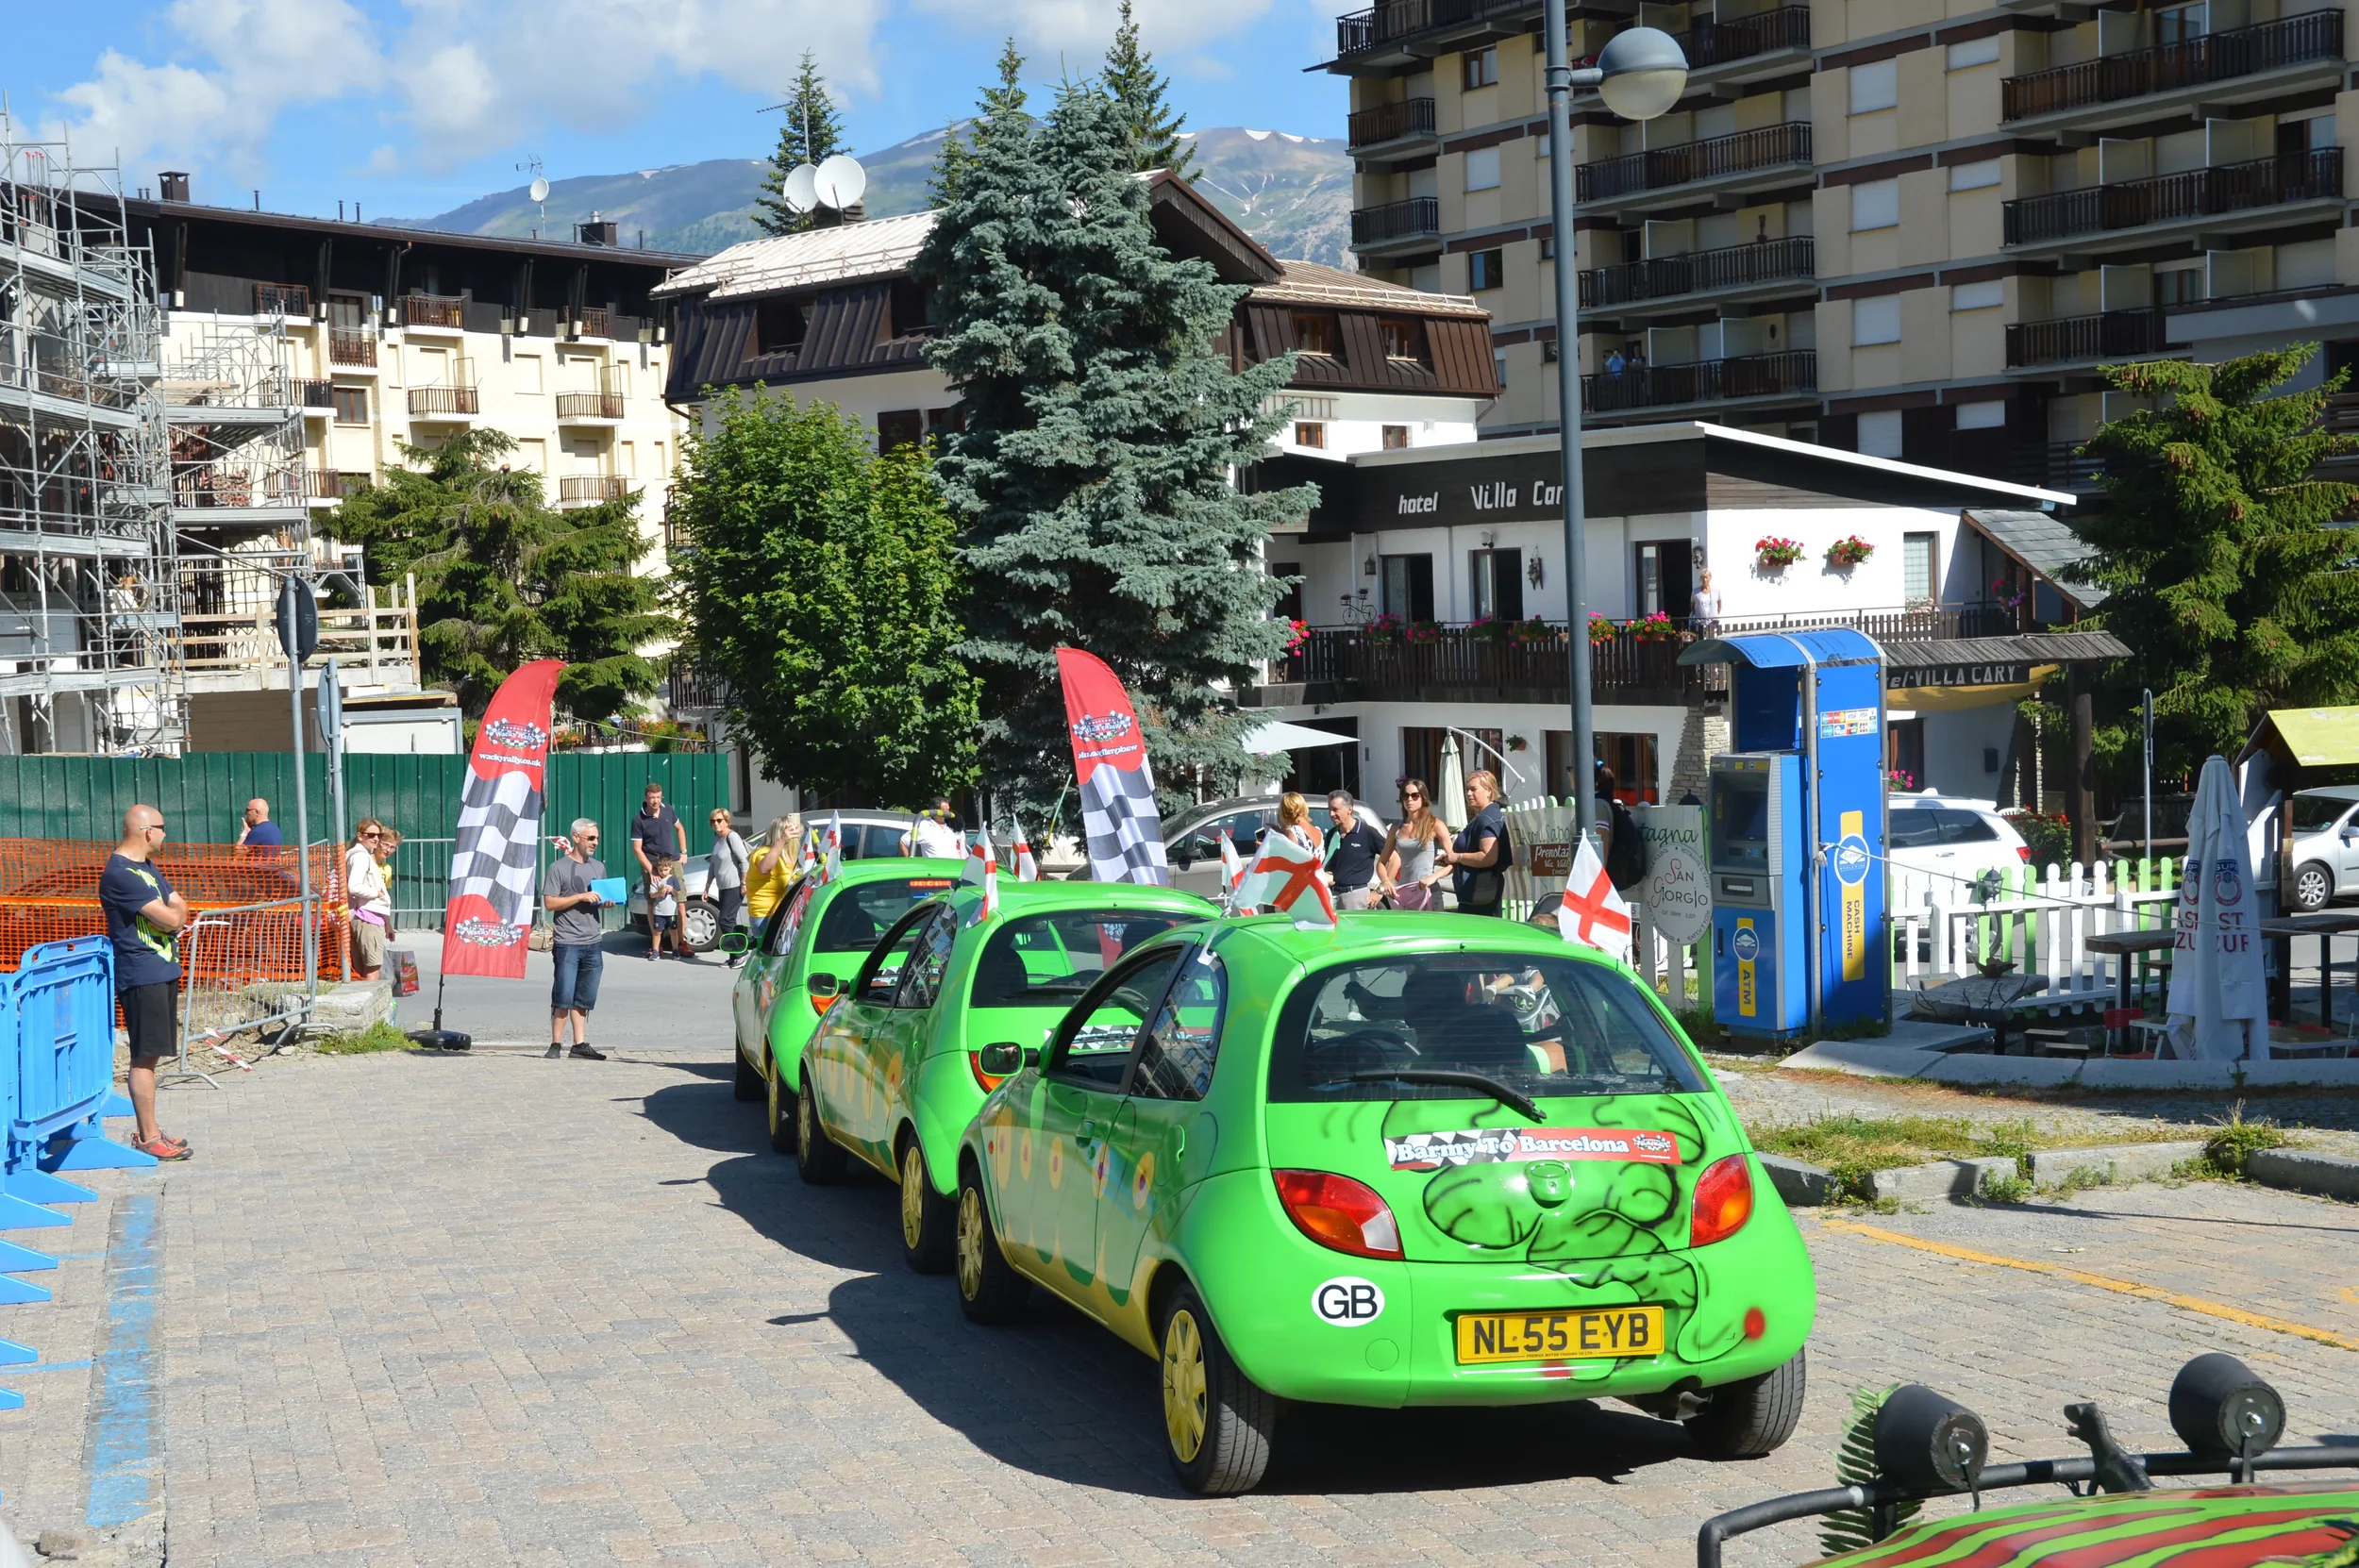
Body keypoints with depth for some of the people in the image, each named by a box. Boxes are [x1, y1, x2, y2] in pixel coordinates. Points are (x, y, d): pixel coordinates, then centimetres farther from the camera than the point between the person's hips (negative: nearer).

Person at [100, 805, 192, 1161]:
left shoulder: (149, 868, 15)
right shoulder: (120, 874, -18)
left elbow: (178, 910, 13)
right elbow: (172, 919, -21)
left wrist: (170, 912, -9)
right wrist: (175, 910, 1)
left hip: (163, 971, 10)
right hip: (141, 975, -10)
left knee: (151, 1055, 13)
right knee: (145, 1057, -6)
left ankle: (147, 1131, 19)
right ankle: (148, 1137, -2)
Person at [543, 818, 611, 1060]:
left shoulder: (598, 867, 16)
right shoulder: (559, 868, -4)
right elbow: (549, 903, -9)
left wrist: (606, 902, 3)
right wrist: (581, 897, -16)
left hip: (593, 942, 6)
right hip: (567, 943, -6)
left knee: (585, 998, 8)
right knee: (564, 997, -8)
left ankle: (580, 1044, 12)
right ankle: (556, 1044, -1)